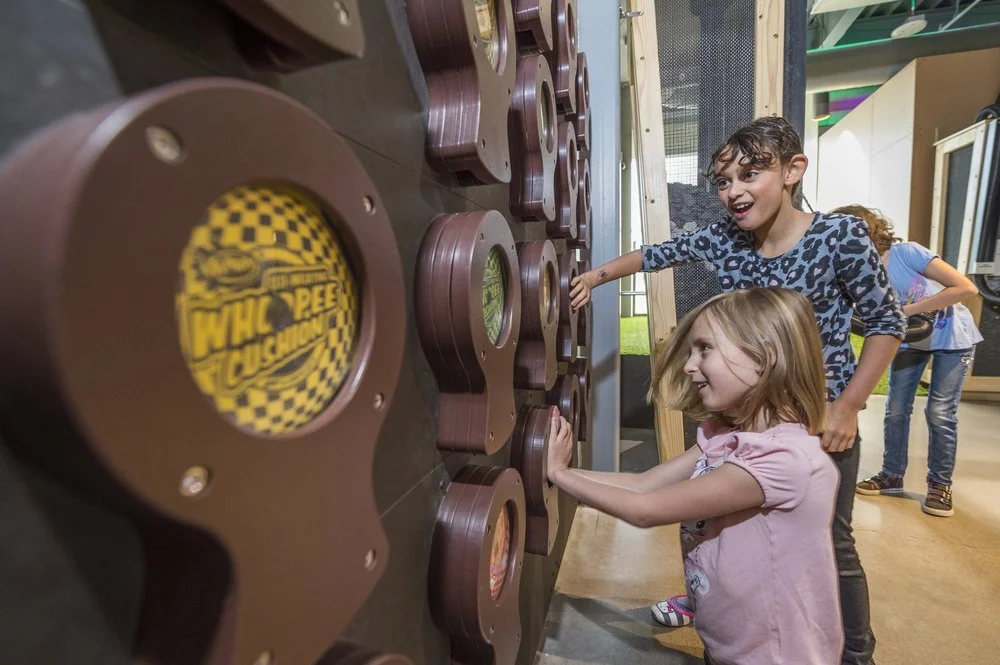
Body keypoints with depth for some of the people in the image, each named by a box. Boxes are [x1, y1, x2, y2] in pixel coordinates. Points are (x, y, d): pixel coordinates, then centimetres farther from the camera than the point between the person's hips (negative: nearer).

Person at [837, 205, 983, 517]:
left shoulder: (906, 252, -28)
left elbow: (967, 288, -28)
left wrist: (910, 309, -30)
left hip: (952, 337, -3)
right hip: (910, 339, 4)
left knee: (940, 412, -3)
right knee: (896, 410, 3)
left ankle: (940, 484, 15)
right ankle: (892, 475, 19)